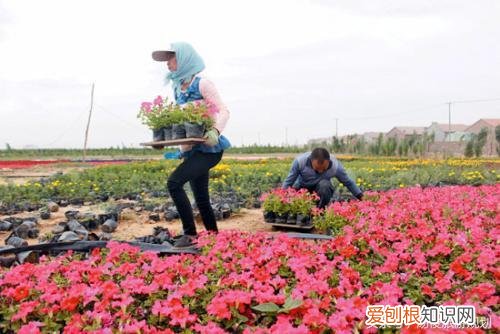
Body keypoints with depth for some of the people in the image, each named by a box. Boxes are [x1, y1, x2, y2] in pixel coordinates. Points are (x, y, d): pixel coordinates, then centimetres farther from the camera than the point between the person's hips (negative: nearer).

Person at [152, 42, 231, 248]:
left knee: (174, 182, -20)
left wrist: (215, 131, -31)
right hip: (191, 150, 8)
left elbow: (223, 111, -14)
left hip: (208, 148, -8)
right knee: (201, 199, 10)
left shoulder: (201, 83, -9)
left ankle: (190, 234, -10)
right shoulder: (177, 87, 13)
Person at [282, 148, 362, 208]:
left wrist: (360, 197, -3)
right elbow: (288, 182, -14)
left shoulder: (336, 166, -25)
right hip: (302, 187, 1)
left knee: (324, 185, -36)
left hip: (323, 188, 0)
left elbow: (348, 182, -7)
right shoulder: (300, 161, -28)